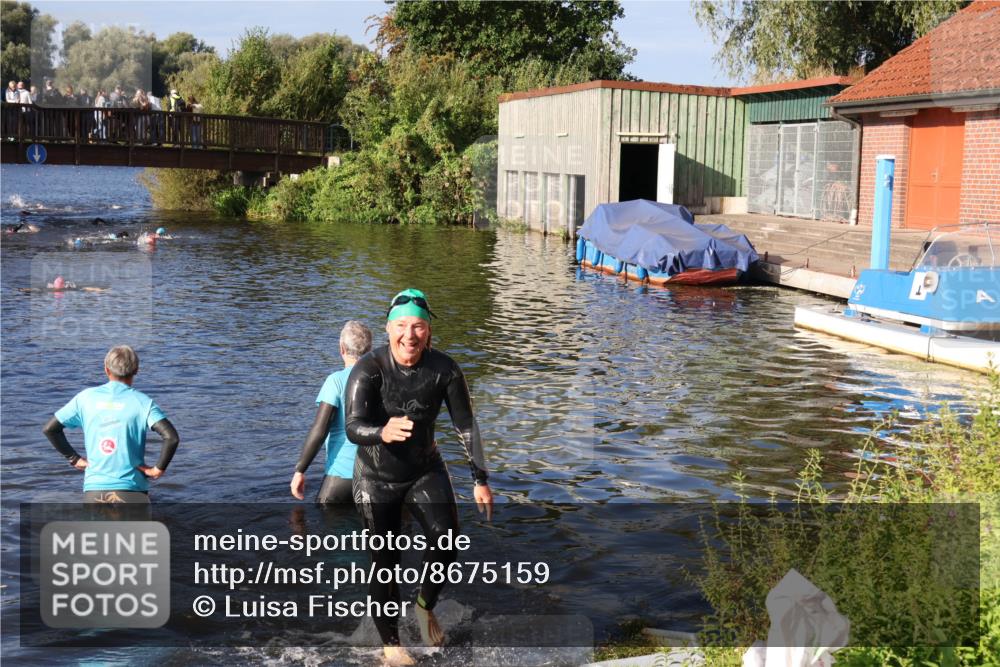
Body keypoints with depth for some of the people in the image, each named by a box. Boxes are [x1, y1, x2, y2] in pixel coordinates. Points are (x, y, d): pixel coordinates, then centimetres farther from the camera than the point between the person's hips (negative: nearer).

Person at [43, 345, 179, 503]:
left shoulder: (86, 397, 4)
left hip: (94, 491, 2)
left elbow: (50, 429, 10)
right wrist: (159, 469, -5)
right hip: (132, 491, -2)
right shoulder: (142, 402, -5)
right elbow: (171, 437, -17)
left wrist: (74, 458, 13)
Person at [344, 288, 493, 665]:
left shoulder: (444, 369, -16)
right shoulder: (368, 369, -23)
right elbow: (353, 428, -32)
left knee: (446, 536, -20)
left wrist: (480, 480, -10)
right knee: (385, 563, 1)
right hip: (377, 478, -2)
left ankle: (425, 607, 10)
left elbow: (466, 425, -9)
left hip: (425, 471, 2)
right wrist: (383, 433, -55)